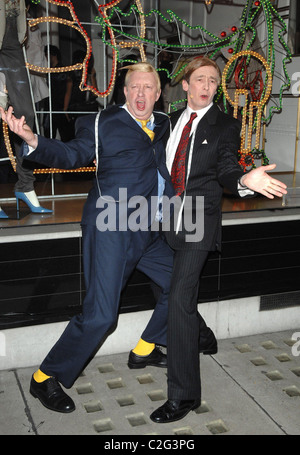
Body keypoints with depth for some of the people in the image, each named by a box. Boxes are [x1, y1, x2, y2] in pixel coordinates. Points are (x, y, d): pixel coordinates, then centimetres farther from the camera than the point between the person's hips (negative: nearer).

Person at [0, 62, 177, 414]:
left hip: (146, 232, 8)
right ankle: (46, 378, 9)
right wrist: (33, 141, -24)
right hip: (111, 228, -7)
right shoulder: (103, 123, -3)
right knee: (99, 314, -11)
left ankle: (143, 351, 37)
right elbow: (72, 154, -9)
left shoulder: (165, 125, 15)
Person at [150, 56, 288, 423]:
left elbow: (225, 168, -8)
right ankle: (203, 338, 47)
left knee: (180, 297, -14)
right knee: (171, 287, 17)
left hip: (199, 219, -5)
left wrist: (244, 180, -30)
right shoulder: (171, 121, 14)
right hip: (169, 218, 6)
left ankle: (183, 395, -6)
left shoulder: (224, 125, 2)